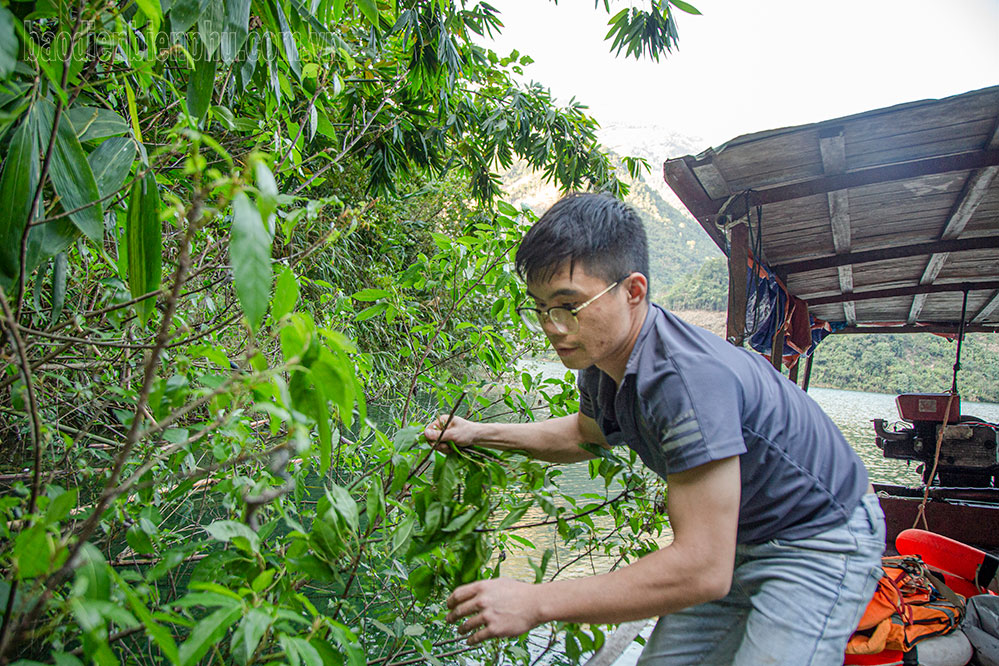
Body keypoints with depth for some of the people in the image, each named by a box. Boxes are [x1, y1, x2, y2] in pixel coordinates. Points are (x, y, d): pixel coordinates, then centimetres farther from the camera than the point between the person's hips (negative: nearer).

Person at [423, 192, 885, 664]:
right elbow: (585, 434, 17)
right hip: (732, 537, 7)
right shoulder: (601, 362, -8)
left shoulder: (688, 378, -37)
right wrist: (481, 435, 9)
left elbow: (702, 570, -37)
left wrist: (535, 603, -31)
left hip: (821, 541, -7)